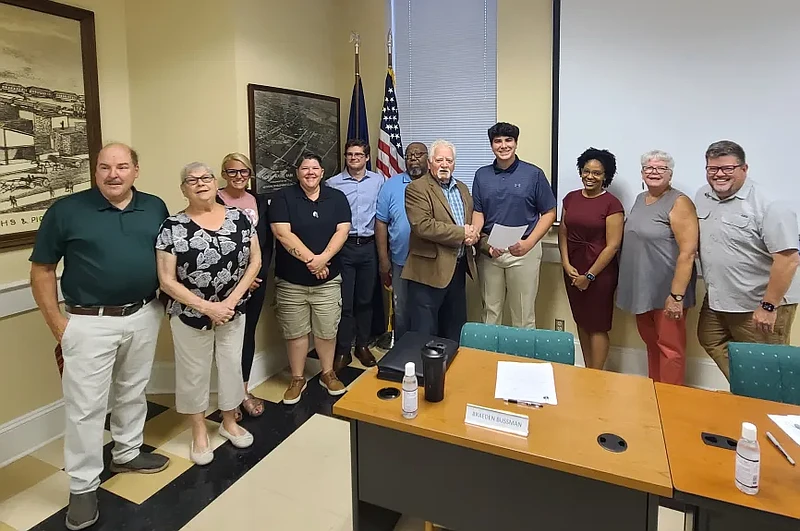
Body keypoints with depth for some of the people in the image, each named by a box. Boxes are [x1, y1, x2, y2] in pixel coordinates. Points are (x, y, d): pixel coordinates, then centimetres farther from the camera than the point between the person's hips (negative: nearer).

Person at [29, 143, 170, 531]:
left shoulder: (155, 207, 2)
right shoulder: (66, 210, -7)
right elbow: (42, 270, -3)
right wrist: (57, 323, -7)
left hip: (144, 316, 3)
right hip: (89, 323, -3)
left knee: (133, 392, 19)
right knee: (85, 405, 4)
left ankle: (127, 453, 40)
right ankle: (83, 486, 20)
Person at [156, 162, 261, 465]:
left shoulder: (240, 218, -3)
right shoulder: (172, 227, -11)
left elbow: (255, 261, -1)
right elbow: (166, 280, -11)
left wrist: (233, 299, -11)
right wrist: (206, 307, -17)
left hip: (233, 311, 3)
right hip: (190, 314, -2)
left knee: (232, 366, 16)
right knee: (194, 373, 12)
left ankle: (229, 423, 39)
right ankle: (199, 432, 34)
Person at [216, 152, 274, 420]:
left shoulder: (260, 202, 9)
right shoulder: (214, 202, -7)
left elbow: (267, 242, 9)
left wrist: (260, 273, -3)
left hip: (256, 281, 5)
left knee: (248, 334, 12)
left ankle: (244, 391, 26)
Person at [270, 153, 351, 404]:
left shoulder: (336, 197, 4)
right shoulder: (283, 198, -3)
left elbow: (342, 231, -4)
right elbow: (282, 233, -12)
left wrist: (323, 258, -17)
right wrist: (310, 259, -17)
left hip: (328, 280, 1)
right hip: (290, 280, -1)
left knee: (327, 331, 9)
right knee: (295, 333, 9)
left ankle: (328, 374, 29)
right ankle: (297, 379, 25)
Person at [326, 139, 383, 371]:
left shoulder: (378, 181, 3)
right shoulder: (333, 183, 0)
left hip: (368, 246, 2)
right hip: (343, 247, -1)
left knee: (365, 299, 12)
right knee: (344, 301, 3)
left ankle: (363, 345, 28)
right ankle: (342, 351, 16)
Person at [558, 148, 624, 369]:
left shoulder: (612, 204, -10)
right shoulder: (571, 198, 7)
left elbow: (612, 245, -13)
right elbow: (563, 233, 9)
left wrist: (590, 275, -13)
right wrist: (566, 264, -5)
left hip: (599, 272, -6)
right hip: (573, 270, 6)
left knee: (597, 326, 3)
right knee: (581, 322, 14)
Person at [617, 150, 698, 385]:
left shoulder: (679, 203, -13)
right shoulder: (640, 199, 11)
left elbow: (688, 253, -19)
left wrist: (677, 295, -23)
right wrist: (624, 285, 17)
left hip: (666, 292, -7)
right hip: (642, 290, 8)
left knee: (669, 347, 3)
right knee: (651, 344, 18)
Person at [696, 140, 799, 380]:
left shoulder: (768, 206, -19)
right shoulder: (702, 197, 3)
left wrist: (768, 306, -21)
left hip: (758, 305, -7)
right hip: (716, 300, 7)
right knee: (711, 342, 19)